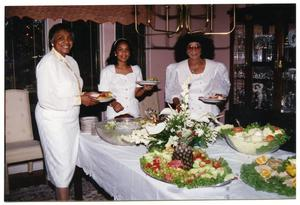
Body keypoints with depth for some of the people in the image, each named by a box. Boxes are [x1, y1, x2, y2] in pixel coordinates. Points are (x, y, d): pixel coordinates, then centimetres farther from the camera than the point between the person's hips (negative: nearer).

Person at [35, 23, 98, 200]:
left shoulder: (71, 61, 9)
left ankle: (63, 192, 30)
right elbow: (46, 99, -22)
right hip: (54, 120, -8)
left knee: (71, 159, 14)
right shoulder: (48, 62, -16)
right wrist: (80, 100, -19)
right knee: (62, 162, 0)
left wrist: (84, 95, 1)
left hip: (71, 118, 8)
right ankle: (63, 198, 16)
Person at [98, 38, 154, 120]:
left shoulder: (136, 69, 10)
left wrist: (144, 89, -8)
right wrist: (113, 103, -19)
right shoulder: (107, 71, 0)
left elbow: (137, 93, 12)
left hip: (134, 112, 2)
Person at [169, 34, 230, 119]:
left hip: (208, 113, 0)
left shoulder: (214, 67, 3)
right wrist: (177, 104, -4)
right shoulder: (179, 68, 5)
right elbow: (174, 92, 12)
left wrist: (219, 97, 5)